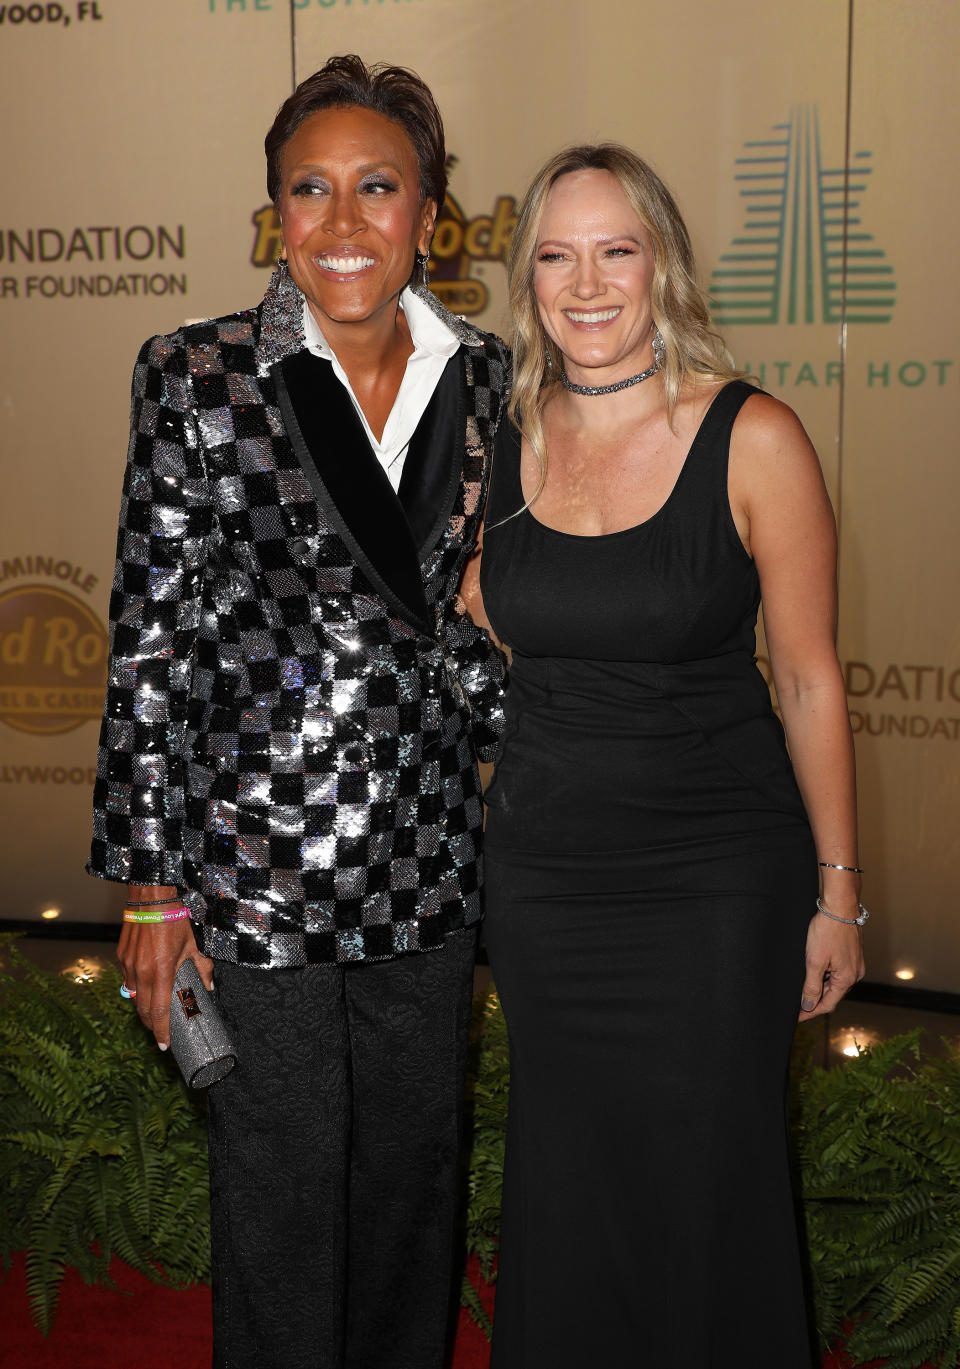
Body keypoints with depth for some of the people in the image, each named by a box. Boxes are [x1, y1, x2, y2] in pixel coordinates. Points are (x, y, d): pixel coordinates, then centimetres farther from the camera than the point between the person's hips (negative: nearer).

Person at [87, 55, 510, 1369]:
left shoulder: (482, 380, 2)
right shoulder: (198, 376, -9)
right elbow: (152, 641, -8)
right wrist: (153, 887, -9)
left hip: (430, 861, 4)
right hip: (261, 856, -4)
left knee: (416, 1165, 19)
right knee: (283, 1189, 10)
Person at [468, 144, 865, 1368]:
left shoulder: (753, 439, -11)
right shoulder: (500, 442, -1)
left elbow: (809, 680, -7)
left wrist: (838, 891, -4)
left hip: (718, 877, -3)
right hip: (542, 870, 4)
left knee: (704, 1191, 8)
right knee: (564, 1188, 17)